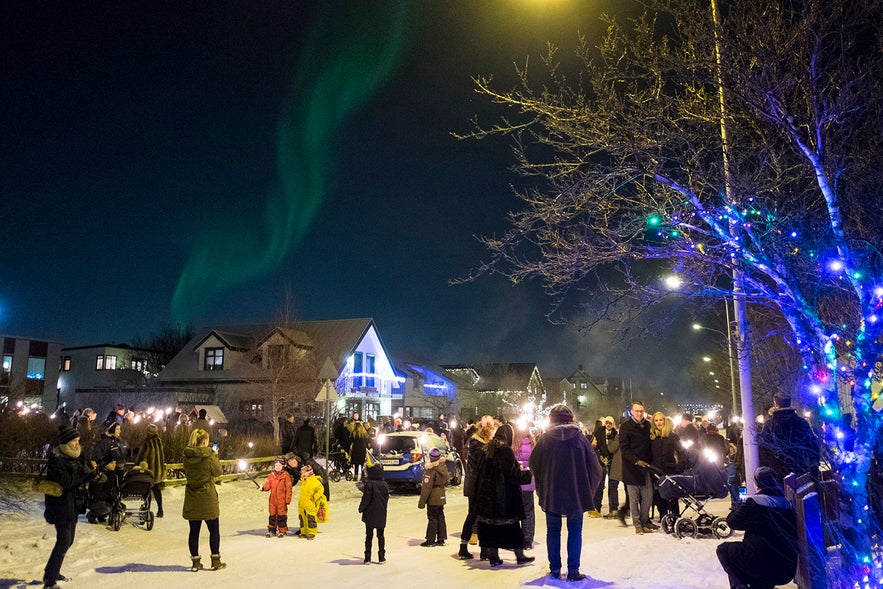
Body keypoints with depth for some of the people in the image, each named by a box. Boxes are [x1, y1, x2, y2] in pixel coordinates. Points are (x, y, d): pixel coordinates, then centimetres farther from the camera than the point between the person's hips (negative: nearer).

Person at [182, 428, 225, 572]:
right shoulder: (209, 456, -15)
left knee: (194, 531, 11)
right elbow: (217, 472, -4)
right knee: (214, 530, 9)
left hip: (192, 498, 4)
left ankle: (195, 562, 15)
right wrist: (215, 456, 8)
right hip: (207, 497, -4)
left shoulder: (187, 456, -2)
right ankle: (215, 561, 14)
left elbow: (186, 473, 13)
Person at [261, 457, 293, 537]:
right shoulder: (271, 475, 7)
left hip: (282, 500, -4)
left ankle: (282, 531, 13)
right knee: (272, 514, 11)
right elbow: (267, 485, 4)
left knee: (281, 515, 2)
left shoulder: (285, 475, -6)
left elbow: (288, 488, -6)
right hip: (273, 499, 4)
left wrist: (288, 499, -8)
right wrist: (263, 488, -18)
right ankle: (272, 530, 24)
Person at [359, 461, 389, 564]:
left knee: (369, 536, 7)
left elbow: (366, 499, -15)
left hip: (370, 514, -3)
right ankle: (381, 557, 14)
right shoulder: (385, 485, -2)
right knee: (380, 535, 12)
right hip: (381, 514, 3)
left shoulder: (369, 484, -15)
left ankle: (367, 558, 9)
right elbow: (386, 499, 6)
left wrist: (361, 508, 0)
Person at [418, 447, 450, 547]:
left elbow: (427, 487, -21)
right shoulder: (443, 466, 4)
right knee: (440, 517, 13)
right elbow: (446, 479, 16)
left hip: (433, 498, -7)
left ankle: (431, 540, 7)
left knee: (432, 518, 0)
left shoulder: (431, 469, -19)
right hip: (441, 497, 7)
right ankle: (441, 539, 18)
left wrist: (421, 501, -17)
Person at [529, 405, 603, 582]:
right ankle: (573, 571, 8)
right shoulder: (580, 438, -4)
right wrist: (589, 490, 10)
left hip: (551, 494, 0)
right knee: (575, 531, 10)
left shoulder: (545, 438, -5)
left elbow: (533, 464, 1)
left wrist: (541, 487, 15)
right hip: (576, 494, 0)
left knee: (553, 531, 13)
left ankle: (555, 569, 15)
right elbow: (594, 467, -2)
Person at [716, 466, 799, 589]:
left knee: (723, 549, 16)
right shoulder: (785, 502, 9)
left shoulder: (754, 502, -11)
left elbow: (732, 521, 0)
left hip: (764, 564, -7)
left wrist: (741, 505, 15)